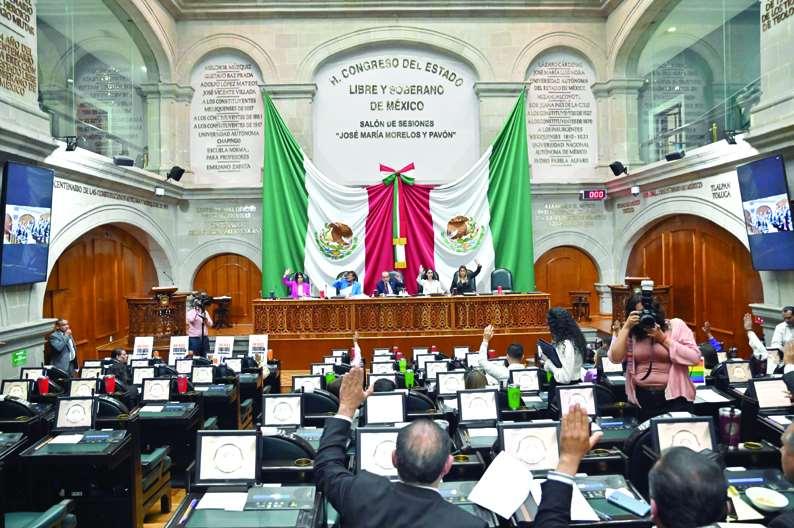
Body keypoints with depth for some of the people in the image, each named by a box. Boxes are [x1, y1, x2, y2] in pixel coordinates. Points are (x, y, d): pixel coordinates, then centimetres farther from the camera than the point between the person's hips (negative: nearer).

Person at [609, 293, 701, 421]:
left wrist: (663, 339, -12)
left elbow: (695, 358, -9)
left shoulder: (676, 325, 0)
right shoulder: (631, 333, 5)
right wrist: (626, 327, -10)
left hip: (674, 397, -2)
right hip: (642, 398, 2)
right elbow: (615, 358, -9)